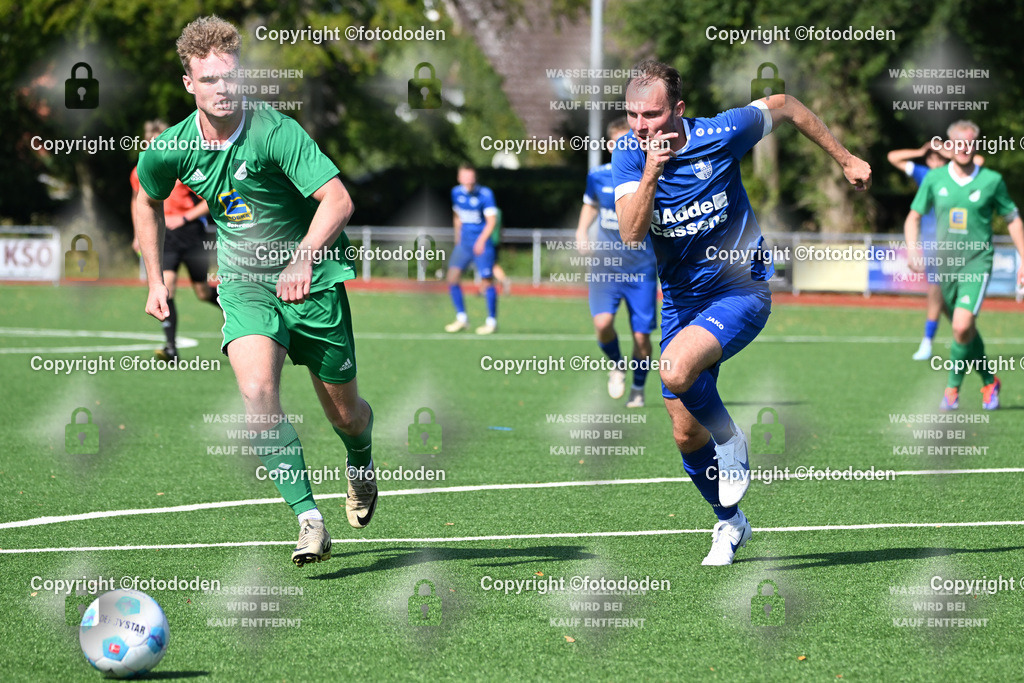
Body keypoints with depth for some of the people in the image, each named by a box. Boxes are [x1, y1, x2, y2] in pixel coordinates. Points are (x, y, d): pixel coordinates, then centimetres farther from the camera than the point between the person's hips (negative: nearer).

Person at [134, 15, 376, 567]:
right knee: (257, 389, -26)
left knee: (345, 415, 8)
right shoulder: (168, 151, -8)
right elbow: (147, 201, 16)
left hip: (312, 278, -2)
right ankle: (309, 520, -23)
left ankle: (361, 465, 47)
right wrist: (155, 280, 13)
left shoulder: (274, 131, -24)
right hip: (244, 283, 2)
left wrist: (303, 258, -47)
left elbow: (337, 200, -32)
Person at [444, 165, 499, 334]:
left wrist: (482, 240, -26)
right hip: (464, 242, 5)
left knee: (487, 280, -8)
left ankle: (491, 321, 3)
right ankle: (461, 319, 5)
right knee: (452, 277, -5)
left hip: (482, 243, -5)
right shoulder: (456, 192, 6)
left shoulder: (485, 194, -11)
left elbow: (492, 220, -15)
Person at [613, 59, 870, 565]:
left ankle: (733, 445, -5)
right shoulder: (628, 154, -9)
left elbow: (784, 106, 0)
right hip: (681, 300, 5)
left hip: (739, 290, -5)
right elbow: (630, 233, -22)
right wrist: (651, 173, -35)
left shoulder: (717, 136, -18)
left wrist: (844, 159, 10)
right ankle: (729, 522, 31)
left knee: (676, 369, -32)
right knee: (686, 433, 6)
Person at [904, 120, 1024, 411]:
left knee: (963, 327, -20)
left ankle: (953, 387, -4)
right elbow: (914, 217, 11)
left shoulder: (992, 181, -3)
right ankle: (989, 382, 33)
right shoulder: (935, 179, 2)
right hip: (945, 264, 3)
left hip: (976, 262, -3)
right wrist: (912, 247, -6)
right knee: (966, 330, 14)